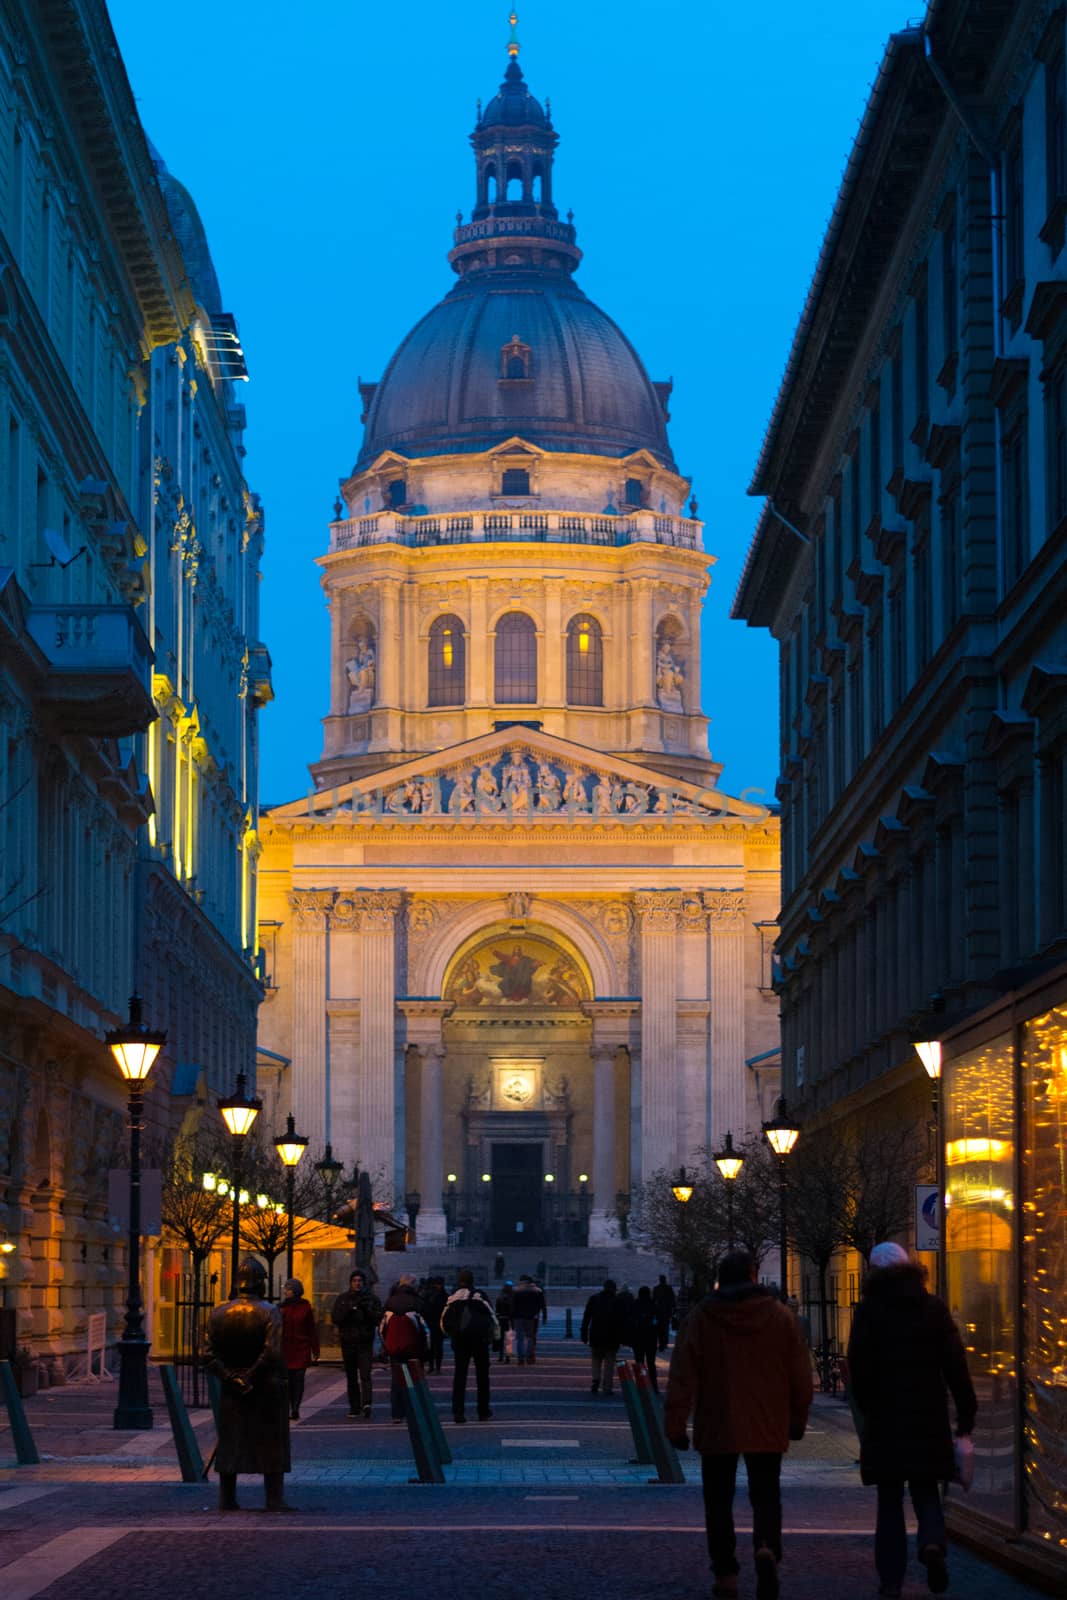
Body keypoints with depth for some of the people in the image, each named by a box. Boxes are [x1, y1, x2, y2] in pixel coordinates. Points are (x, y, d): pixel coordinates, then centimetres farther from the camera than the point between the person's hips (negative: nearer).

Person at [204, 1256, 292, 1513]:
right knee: (271, 1444, 3)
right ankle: (274, 1498, 1)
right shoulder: (269, 1312, -9)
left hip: (231, 1391, 4)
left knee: (230, 1443, 10)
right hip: (265, 1390, -4)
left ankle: (227, 1498, 11)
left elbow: (210, 1354, -1)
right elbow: (273, 1353, -19)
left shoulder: (219, 1313, 4)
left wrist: (229, 1378, -3)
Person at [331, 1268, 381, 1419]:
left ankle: (366, 1403, -27)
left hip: (365, 1343, -3)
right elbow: (336, 1319, -2)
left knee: (365, 1375, -15)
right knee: (351, 1377, 8)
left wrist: (367, 1309, -18)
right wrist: (348, 1310, -17)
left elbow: (378, 1319, -2)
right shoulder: (342, 1299, 8)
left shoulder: (372, 1298, 4)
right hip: (347, 1342, 3)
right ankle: (354, 1407, 14)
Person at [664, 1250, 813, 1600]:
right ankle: (767, 1548, -22)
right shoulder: (780, 1316, 0)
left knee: (719, 1500, 12)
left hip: (717, 1428, -1)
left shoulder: (700, 1318, -3)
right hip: (768, 1428, 1)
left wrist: (675, 1424, -2)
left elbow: (682, 1378, -6)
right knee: (766, 1496, 6)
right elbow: (800, 1376, 4)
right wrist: (797, 1420, 15)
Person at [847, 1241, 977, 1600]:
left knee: (890, 1501, 8)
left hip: (885, 1420, -1)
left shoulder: (869, 1310, -3)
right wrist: (965, 1415, 1)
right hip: (929, 1419, 1)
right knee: (925, 1492, 12)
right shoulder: (934, 1308, 3)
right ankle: (932, 1543, -18)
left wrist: (868, 1407, 9)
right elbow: (955, 1364, -1)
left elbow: (858, 1366, -5)